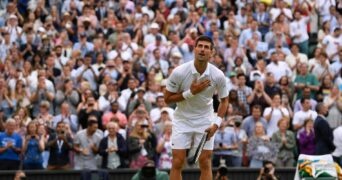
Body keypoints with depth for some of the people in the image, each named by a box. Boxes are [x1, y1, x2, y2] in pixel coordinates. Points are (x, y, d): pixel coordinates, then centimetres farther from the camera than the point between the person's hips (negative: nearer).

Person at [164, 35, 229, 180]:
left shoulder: (218, 75, -14)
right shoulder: (179, 72, -19)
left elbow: (224, 100, 2)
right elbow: (167, 99, -11)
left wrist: (216, 123, -11)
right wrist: (191, 92, -24)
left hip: (205, 121, 1)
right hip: (182, 119, -1)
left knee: (205, 162, -2)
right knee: (177, 162, -6)